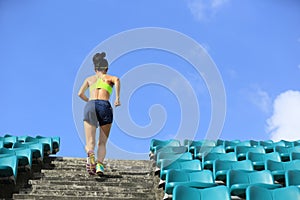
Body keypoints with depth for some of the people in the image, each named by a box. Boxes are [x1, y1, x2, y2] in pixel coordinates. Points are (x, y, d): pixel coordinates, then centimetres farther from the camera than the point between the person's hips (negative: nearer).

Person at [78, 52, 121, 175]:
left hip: (90, 106, 1)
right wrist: (117, 98, -5)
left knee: (90, 143, -1)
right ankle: (100, 165, -17)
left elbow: (80, 94, 19)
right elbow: (116, 80, -6)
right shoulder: (108, 77, 17)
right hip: (105, 106, -1)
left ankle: (90, 155, -37)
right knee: (102, 143, 9)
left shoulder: (89, 79, 25)